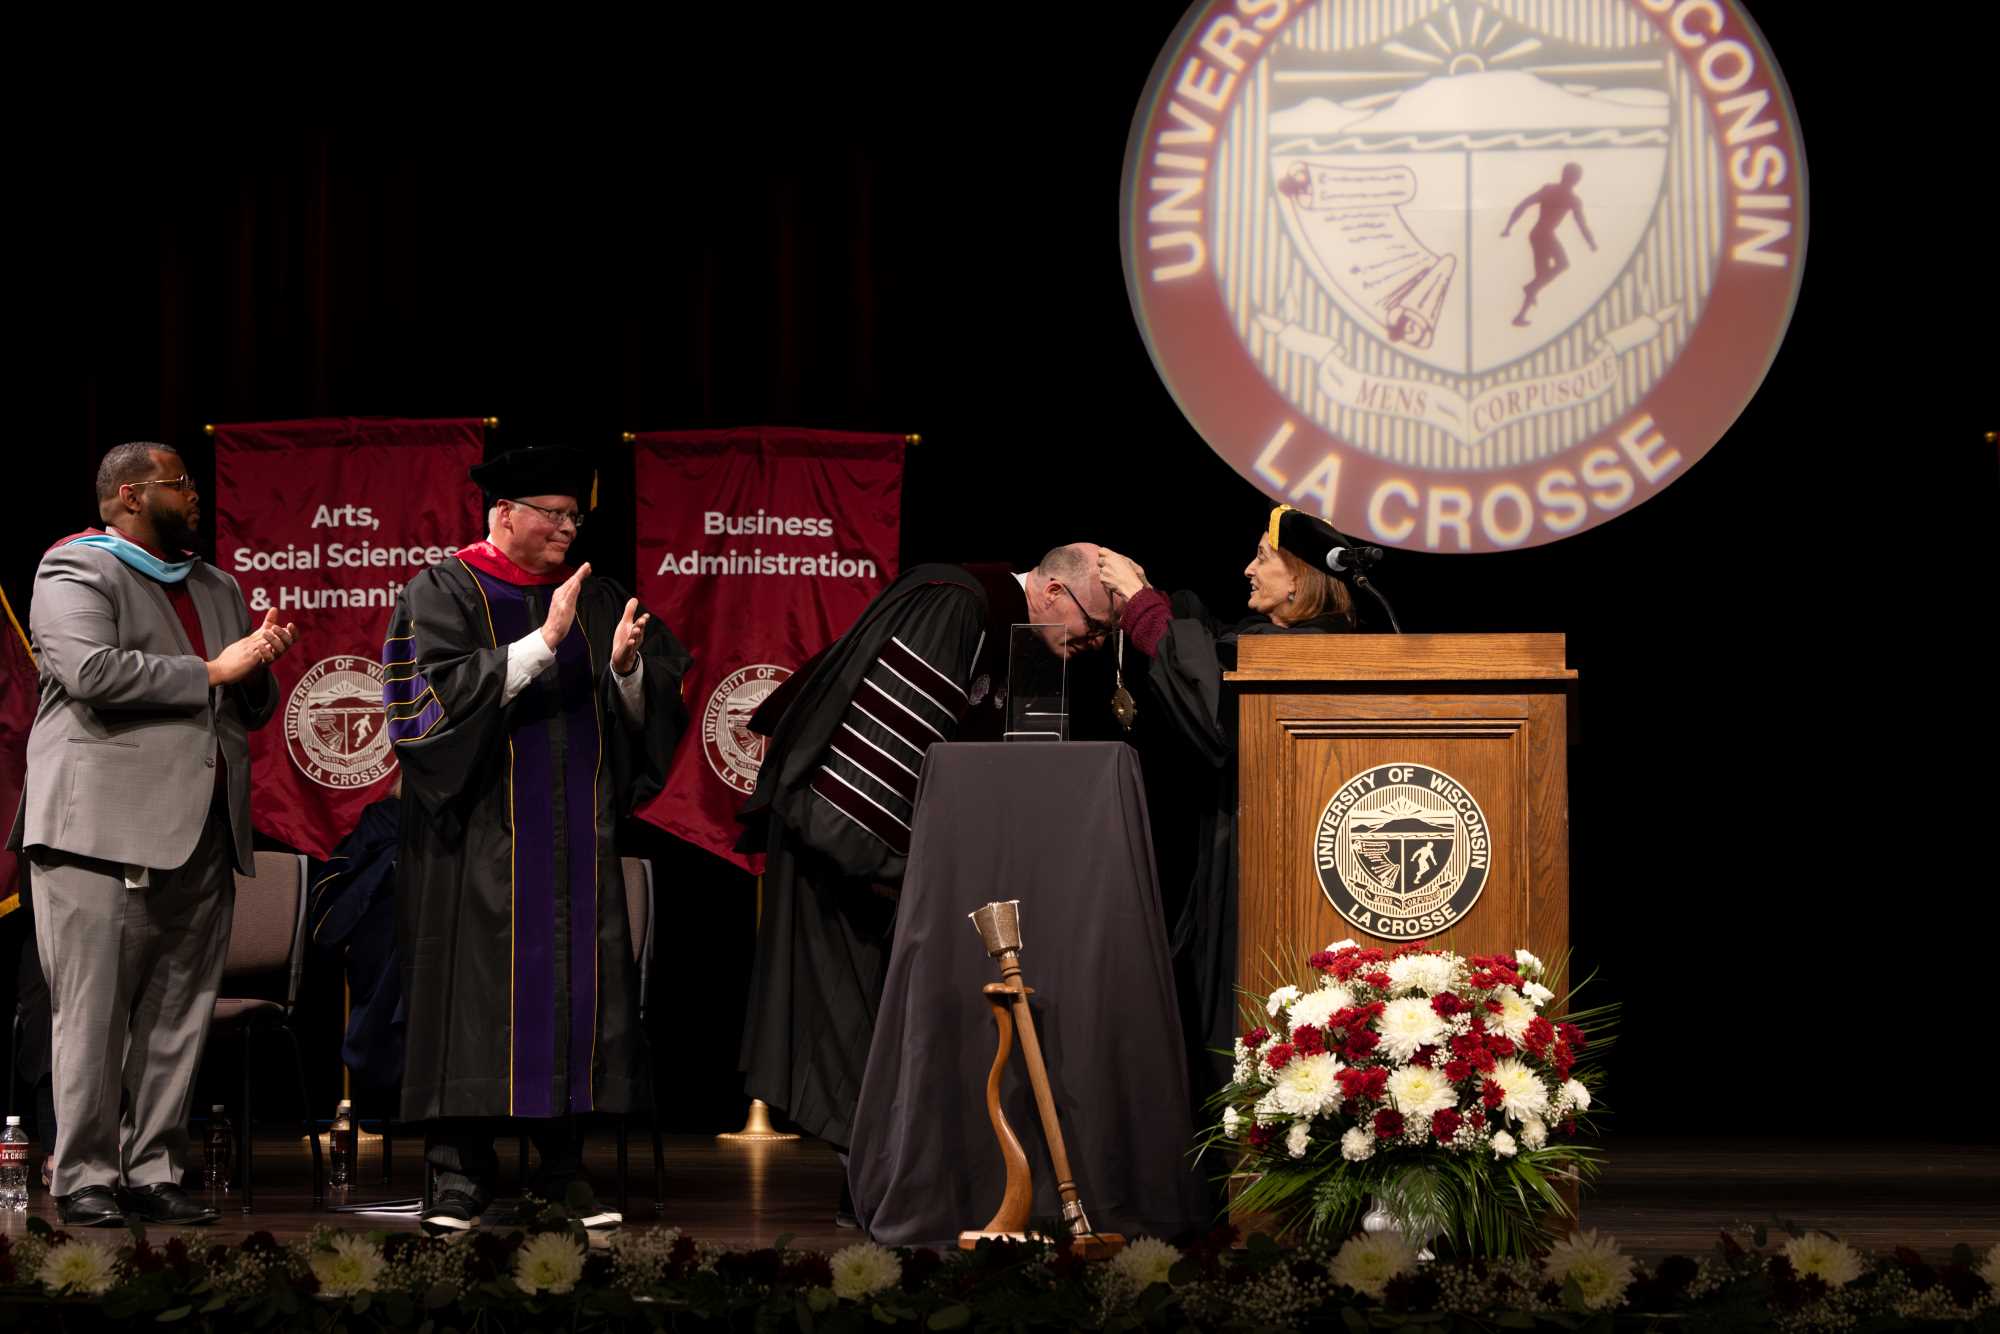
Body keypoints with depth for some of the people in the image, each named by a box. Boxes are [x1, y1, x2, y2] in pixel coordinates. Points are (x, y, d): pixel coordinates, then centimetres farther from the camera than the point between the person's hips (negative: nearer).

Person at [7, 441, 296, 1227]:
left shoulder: (216, 589, 23)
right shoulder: (76, 572, -1)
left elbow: (253, 710, 28)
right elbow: (92, 670, -18)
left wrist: (259, 665, 5)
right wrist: (211, 670, -12)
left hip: (200, 836, 7)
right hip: (104, 830, -7)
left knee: (178, 1016, 5)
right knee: (95, 1014, -6)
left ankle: (152, 1171, 10)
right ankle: (84, 1178, -2)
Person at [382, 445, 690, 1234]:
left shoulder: (594, 599, 13)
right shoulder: (444, 594, 0)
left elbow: (643, 715, 9)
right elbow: (447, 690, -16)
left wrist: (626, 664, -12)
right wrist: (546, 640, -19)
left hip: (575, 836, 4)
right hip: (481, 836, -4)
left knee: (575, 985, 1)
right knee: (478, 990, -6)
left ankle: (563, 1168, 7)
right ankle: (460, 1175, -2)